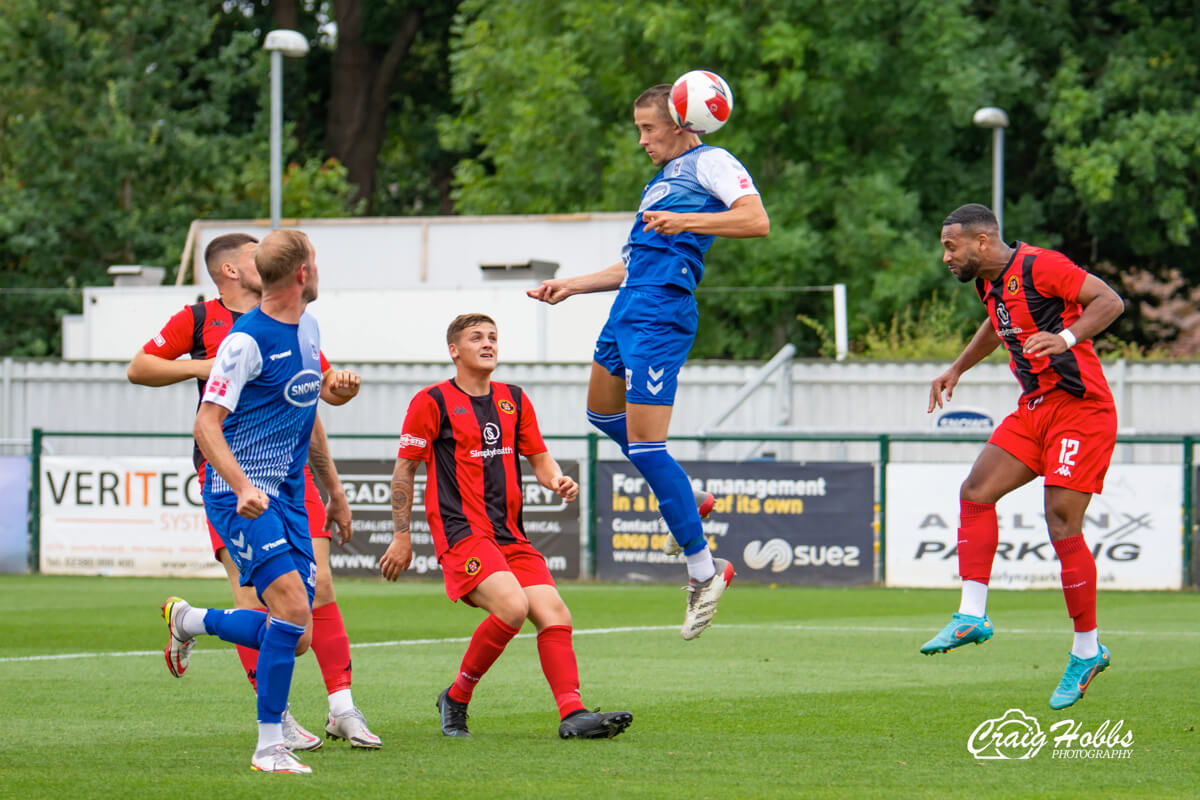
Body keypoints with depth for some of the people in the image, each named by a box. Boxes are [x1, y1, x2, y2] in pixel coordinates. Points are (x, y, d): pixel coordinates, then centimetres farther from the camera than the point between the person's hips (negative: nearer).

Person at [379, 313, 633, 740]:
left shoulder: (514, 400, 16)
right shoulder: (432, 401, -1)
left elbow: (539, 458, 22)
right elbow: (404, 469, 3)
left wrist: (558, 480, -1)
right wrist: (402, 536, 1)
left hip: (511, 536, 6)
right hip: (460, 531, -6)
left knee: (554, 614, -11)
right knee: (512, 605, -26)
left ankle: (572, 713, -15)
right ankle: (456, 697, -9)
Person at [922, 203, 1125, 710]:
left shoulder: (1039, 266, -15)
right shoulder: (989, 283, 13)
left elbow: (1110, 301, -17)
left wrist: (1067, 338, -31)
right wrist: (956, 369, 28)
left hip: (1079, 407, -9)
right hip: (1034, 410, 9)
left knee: (1062, 523, -12)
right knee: (975, 492, -4)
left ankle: (1088, 650, -1)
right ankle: (972, 616, -2)